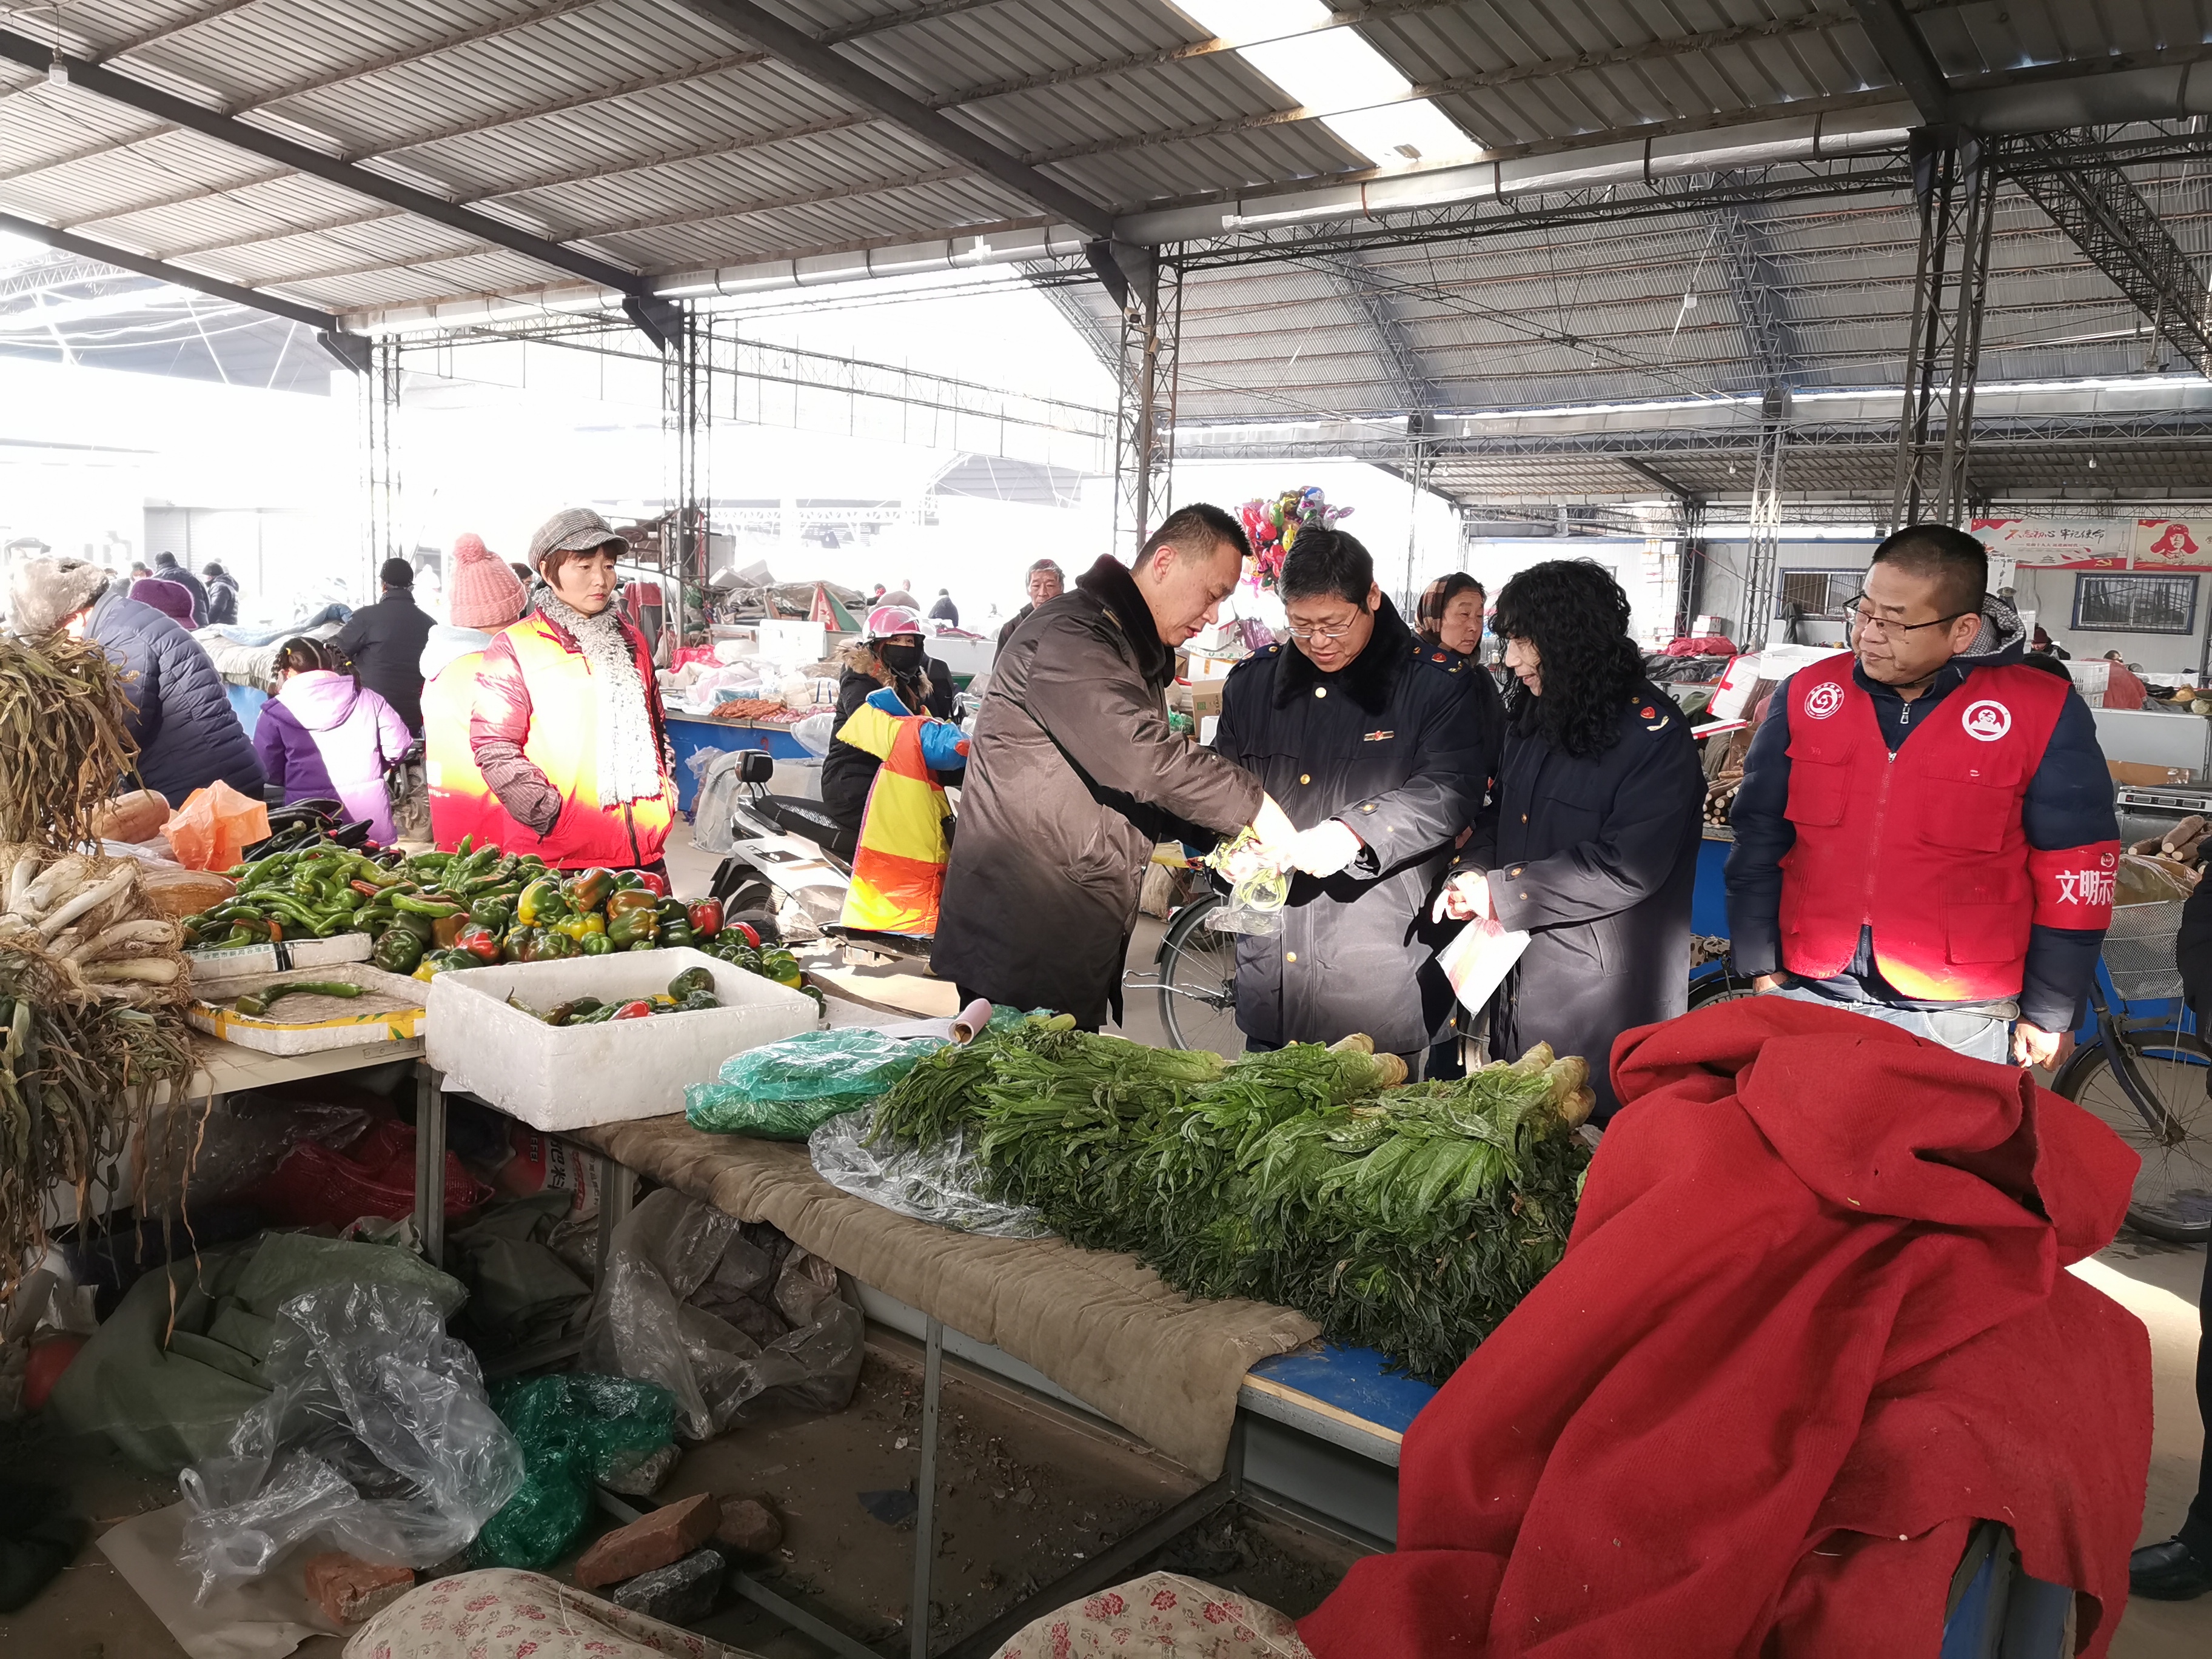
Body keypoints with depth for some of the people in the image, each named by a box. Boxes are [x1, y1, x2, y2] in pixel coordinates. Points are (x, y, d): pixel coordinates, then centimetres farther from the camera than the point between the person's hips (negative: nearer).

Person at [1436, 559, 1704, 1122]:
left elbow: (1627, 870, -22)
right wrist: (1473, 875, -3)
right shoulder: (1533, 716, 9)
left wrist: (1502, 890, -18)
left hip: (1601, 1000, -7)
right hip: (1519, 985, 7)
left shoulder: (1654, 736, -15)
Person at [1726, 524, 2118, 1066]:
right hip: (1810, 994, 2)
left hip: (1955, 1015, -2)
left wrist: (2046, 1015, 0)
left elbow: (2072, 874, -4)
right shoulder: (1804, 695, -3)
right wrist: (1761, 967, 5)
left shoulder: (2042, 713, -9)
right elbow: (1758, 840, 3)